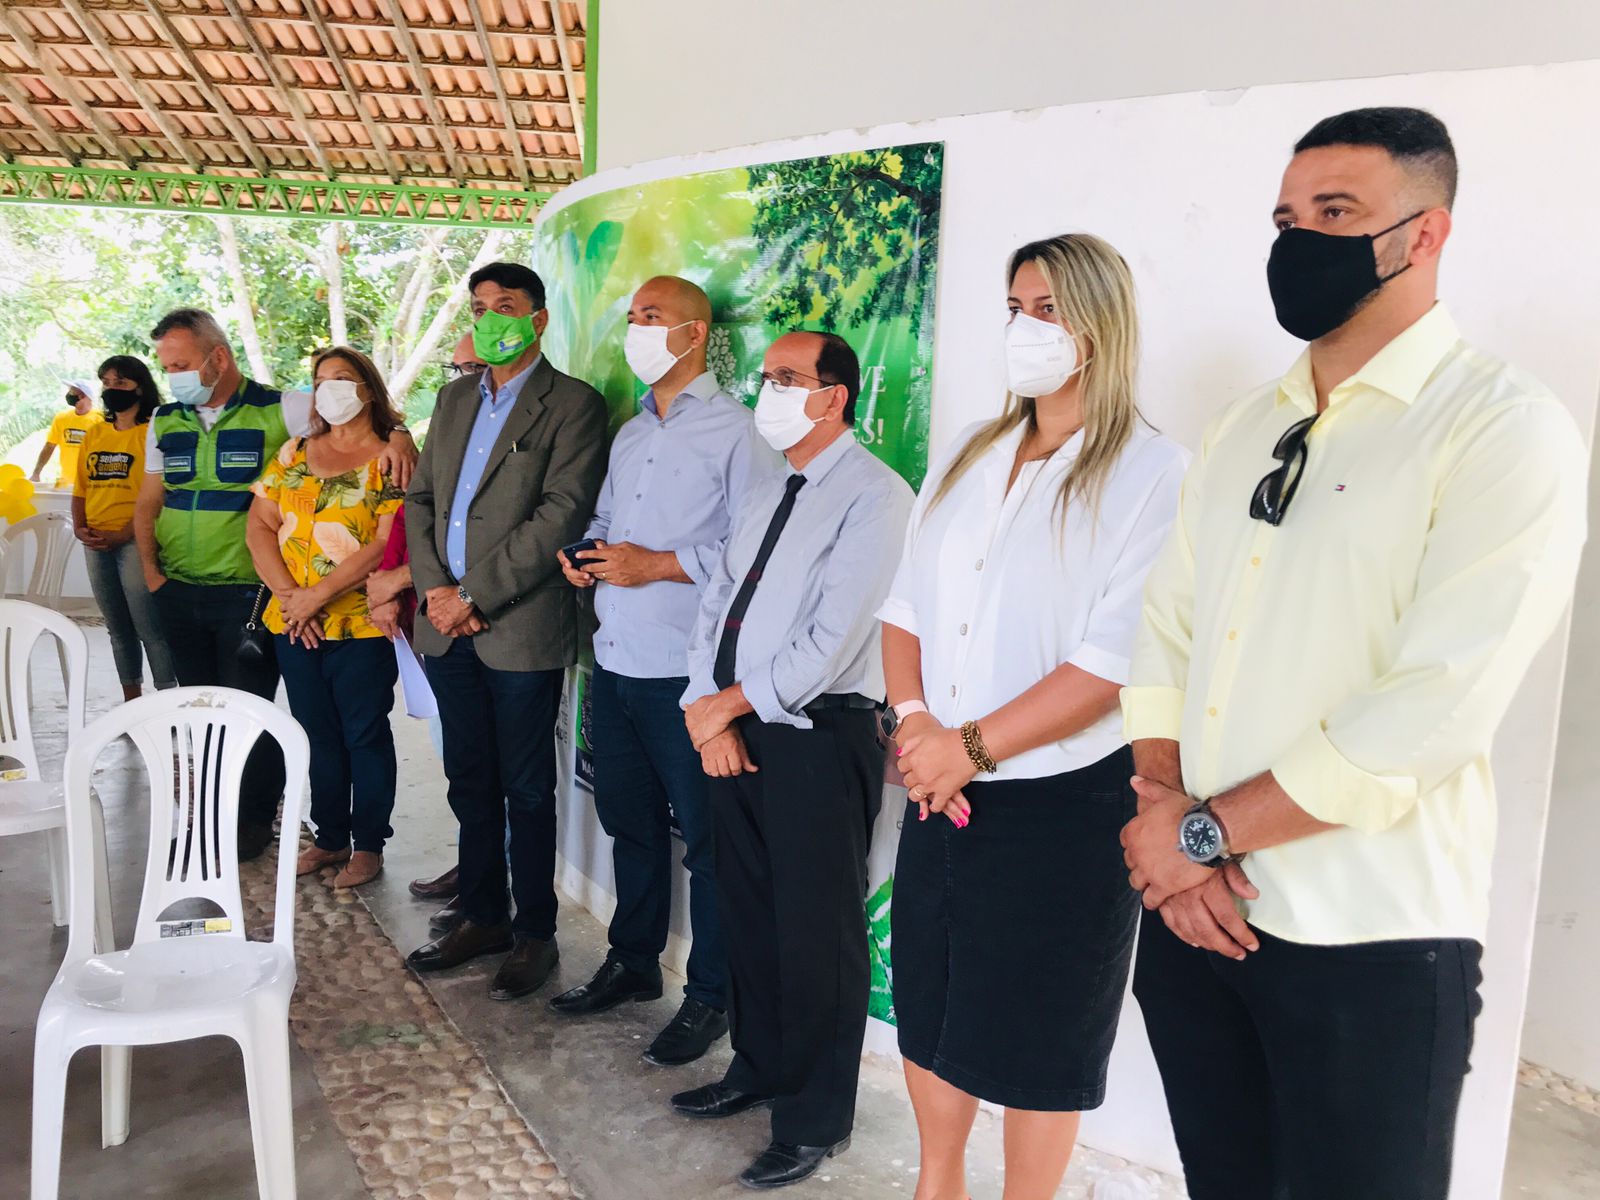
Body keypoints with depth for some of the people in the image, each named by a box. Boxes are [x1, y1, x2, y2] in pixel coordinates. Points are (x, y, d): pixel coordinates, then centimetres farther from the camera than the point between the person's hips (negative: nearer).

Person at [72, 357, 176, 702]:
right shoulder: (94, 433, 14)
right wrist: (80, 528, 1)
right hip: (96, 544, 7)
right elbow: (81, 486, 16)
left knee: (150, 627, -9)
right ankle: (131, 702, 23)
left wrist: (123, 534, -16)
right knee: (118, 628, 14)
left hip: (135, 541, -7)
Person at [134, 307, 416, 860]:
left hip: (248, 592, -5)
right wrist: (151, 572, 6)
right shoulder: (165, 420, 10)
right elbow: (148, 503, 16)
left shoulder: (279, 410, -7)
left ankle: (257, 818, 19)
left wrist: (398, 433, -30)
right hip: (179, 592, 5)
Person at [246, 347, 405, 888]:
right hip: (293, 624, 5)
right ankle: (329, 839, 27)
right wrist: (288, 594, -7)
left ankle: (368, 845, 17)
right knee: (318, 735, 14)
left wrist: (318, 595, -16)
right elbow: (260, 526, 7)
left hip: (362, 625, -5)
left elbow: (387, 544, -15)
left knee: (365, 735, 4)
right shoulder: (293, 454, 11)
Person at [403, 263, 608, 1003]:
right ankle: (483, 917, 30)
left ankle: (534, 935, 18)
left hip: (521, 629, -6)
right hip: (448, 628, 6)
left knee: (526, 790, 4)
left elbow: (561, 513, -15)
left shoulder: (572, 405, -5)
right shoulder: (455, 399, 16)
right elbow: (420, 498, 14)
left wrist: (473, 595, -15)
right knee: (470, 784, 15)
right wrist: (434, 589, -3)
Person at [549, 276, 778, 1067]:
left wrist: (657, 564, -18)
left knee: (706, 835, 4)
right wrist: (584, 553, 3)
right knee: (630, 820, 19)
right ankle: (632, 961, 36)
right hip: (615, 660, 8)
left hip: (685, 669, -8)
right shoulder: (629, 434, 18)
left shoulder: (734, 431, -9)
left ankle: (710, 995, 18)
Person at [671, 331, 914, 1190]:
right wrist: (708, 714, -3)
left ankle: (815, 1121, 22)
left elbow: (831, 641, -19)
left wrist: (731, 701, -10)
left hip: (818, 738, -8)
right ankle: (758, 1069, 39)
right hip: (736, 730, 8)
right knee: (746, 914, 18)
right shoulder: (763, 497, 16)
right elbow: (716, 606, 11)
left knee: (813, 934, 4)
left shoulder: (872, 496, -12)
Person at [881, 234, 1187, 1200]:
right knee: (929, 1007, 19)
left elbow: (1115, 661, -19)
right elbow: (908, 605, 7)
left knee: (1037, 1034, 10)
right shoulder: (971, 459, 9)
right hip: (942, 791, 6)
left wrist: (971, 746, -18)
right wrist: (911, 716, -9)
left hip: (1065, 803, -6)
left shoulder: (1153, 475, -11)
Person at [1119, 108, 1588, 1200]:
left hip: (1371, 946, -5)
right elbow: (1166, 629, 7)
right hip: (1193, 910, 6)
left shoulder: (1508, 430, -11)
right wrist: (1164, 812, -8)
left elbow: (1434, 710, -20)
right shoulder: (1248, 427, 10)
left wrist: (1207, 830, -15)